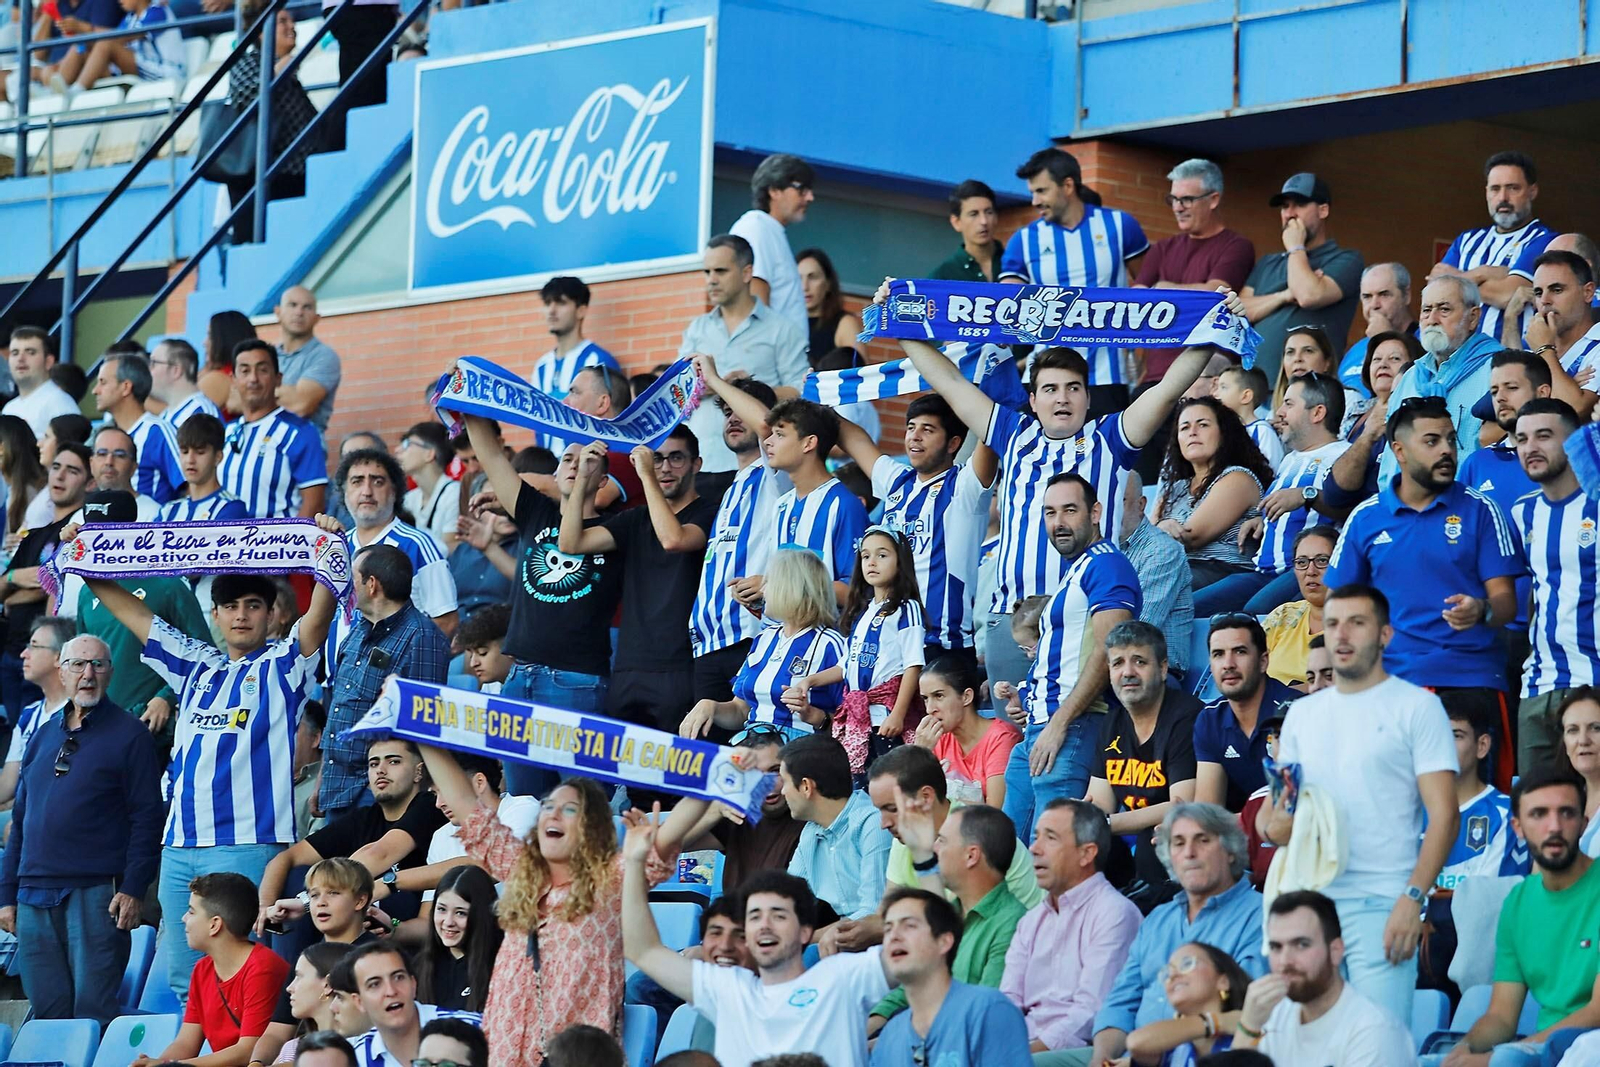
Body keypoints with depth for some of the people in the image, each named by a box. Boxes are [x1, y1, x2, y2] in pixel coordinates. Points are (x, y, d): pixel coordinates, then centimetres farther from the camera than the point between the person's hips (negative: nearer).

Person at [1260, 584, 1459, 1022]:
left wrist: (1412, 899, -16)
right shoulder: (1302, 713, 18)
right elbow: (1271, 805, 21)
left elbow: (1444, 815, -5)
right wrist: (1272, 826, -4)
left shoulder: (1416, 707, 2)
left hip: (1381, 904, -5)